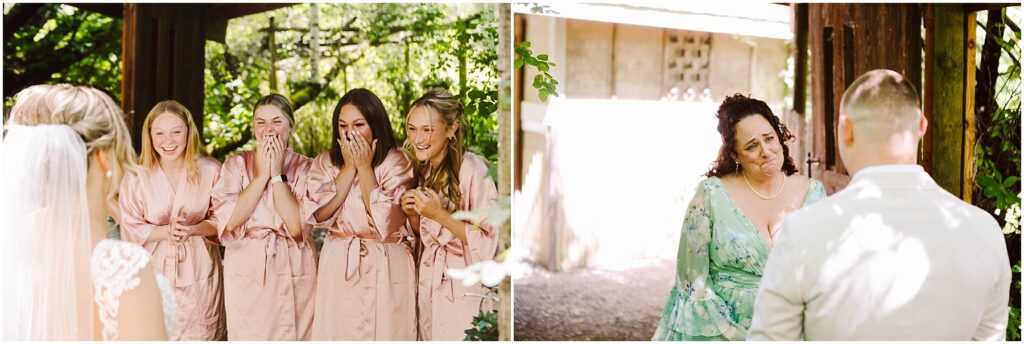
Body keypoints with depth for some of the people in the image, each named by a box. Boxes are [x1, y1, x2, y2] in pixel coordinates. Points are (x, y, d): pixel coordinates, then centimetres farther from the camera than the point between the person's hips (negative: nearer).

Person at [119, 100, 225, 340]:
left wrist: (192, 229, -19)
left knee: (198, 335, 7)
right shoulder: (136, 176, -6)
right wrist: (166, 231, -21)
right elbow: (130, 228, -5)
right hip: (154, 272, 0)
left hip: (198, 271, 0)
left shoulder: (210, 170, -5)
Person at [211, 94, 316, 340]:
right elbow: (229, 220, -11)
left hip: (293, 272, 0)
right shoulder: (236, 164, 5)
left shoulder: (305, 168, 3)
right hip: (246, 271, 0)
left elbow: (297, 226, -13)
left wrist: (277, 174, -8)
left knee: (293, 335, 3)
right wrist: (262, 174, -8)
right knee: (247, 336, 3)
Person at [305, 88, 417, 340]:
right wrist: (349, 167, -8)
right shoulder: (325, 162, 6)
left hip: (385, 269, -3)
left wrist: (365, 167, -11)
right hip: (338, 266, 3)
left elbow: (385, 221, -17)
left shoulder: (396, 162, -5)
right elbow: (319, 214, -9)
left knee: (384, 333, 1)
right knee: (337, 334, 7)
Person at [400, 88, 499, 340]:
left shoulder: (473, 169, -17)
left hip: (466, 289, -7)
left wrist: (439, 214, -24)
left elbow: (488, 243, -19)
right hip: (429, 286, 7)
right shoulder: (423, 170, 6)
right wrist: (412, 213, -3)